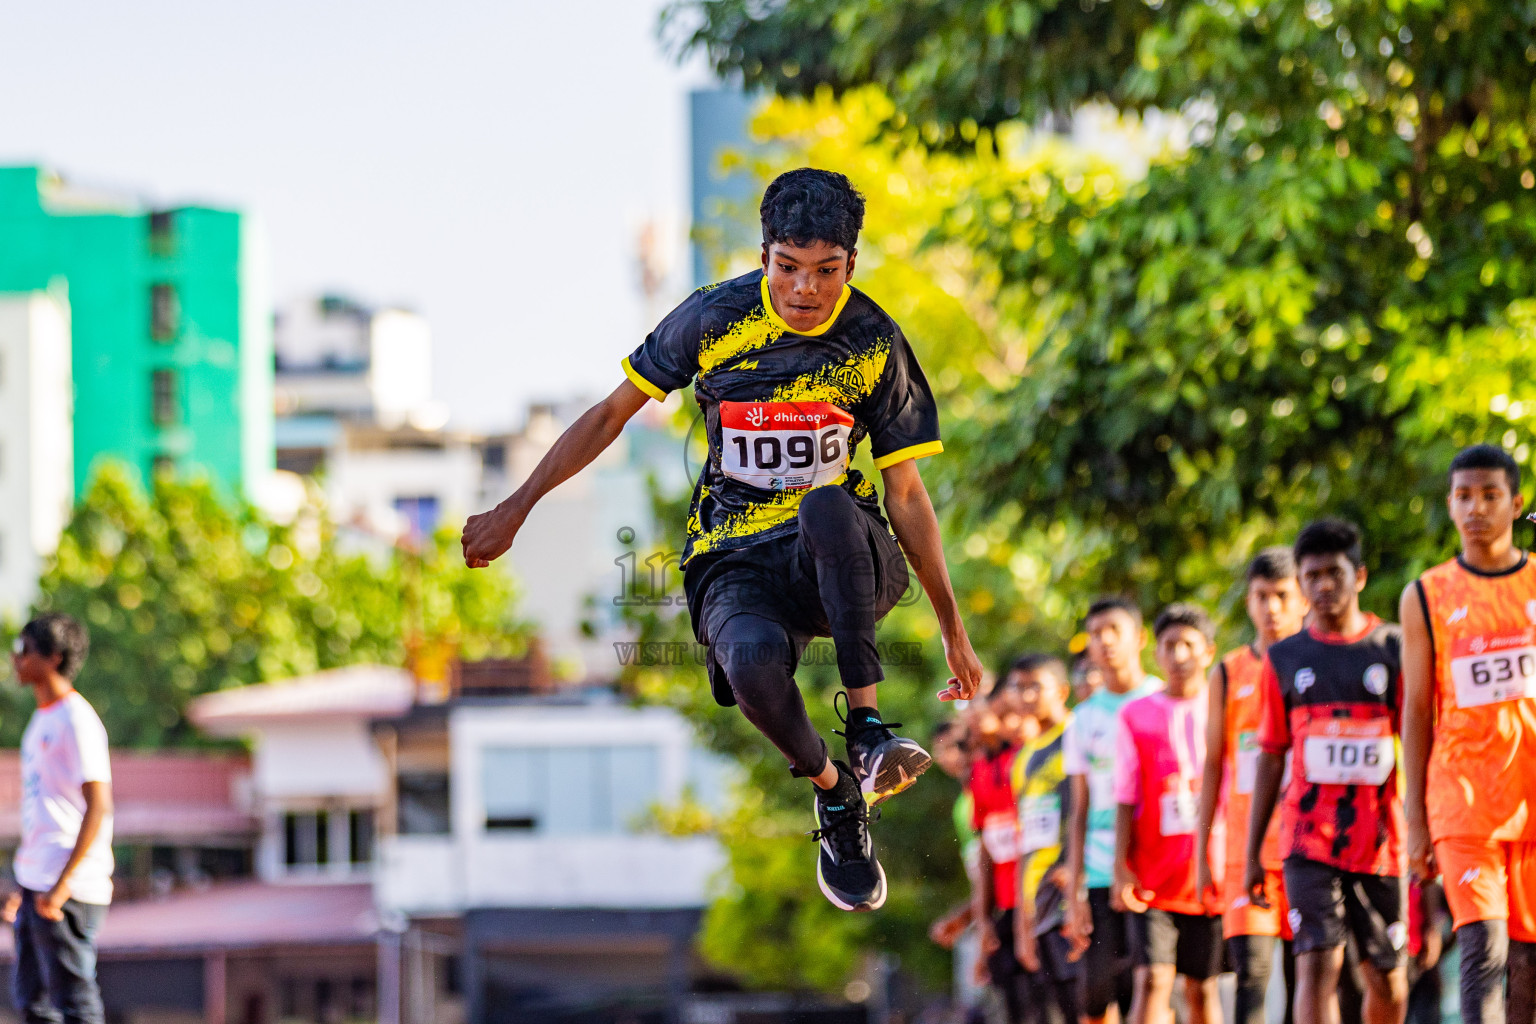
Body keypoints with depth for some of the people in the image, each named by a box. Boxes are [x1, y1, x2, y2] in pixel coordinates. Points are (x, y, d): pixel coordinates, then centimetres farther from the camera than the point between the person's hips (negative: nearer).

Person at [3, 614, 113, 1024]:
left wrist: (63, 882, -23)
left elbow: (98, 806, -19)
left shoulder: (76, 721, -12)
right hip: (36, 883, 10)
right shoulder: (42, 720, 18)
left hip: (68, 889, -10)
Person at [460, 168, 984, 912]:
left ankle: (866, 728, -33)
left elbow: (906, 494, 7)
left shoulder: (874, 343, 0)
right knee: (754, 662, -37)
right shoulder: (714, 319, -3)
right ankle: (835, 795, -6)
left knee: (829, 506, -39)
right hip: (736, 566, 0)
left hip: (844, 567, 0)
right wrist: (515, 509, 6)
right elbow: (613, 412, 8)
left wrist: (951, 627, 9)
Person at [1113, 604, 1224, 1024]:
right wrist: (1122, 869, -5)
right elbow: (1126, 801, 4)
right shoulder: (1136, 716, 6)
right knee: (1153, 980, -12)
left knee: (1202, 988, 5)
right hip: (1153, 877, -1)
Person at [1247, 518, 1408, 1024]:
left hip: (1381, 842, 0)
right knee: (1318, 963, -15)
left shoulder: (1394, 650, 3)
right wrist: (1252, 853, 7)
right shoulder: (1285, 659, 8)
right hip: (1310, 842, 0)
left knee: (1387, 980, 6)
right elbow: (1270, 759, 11)